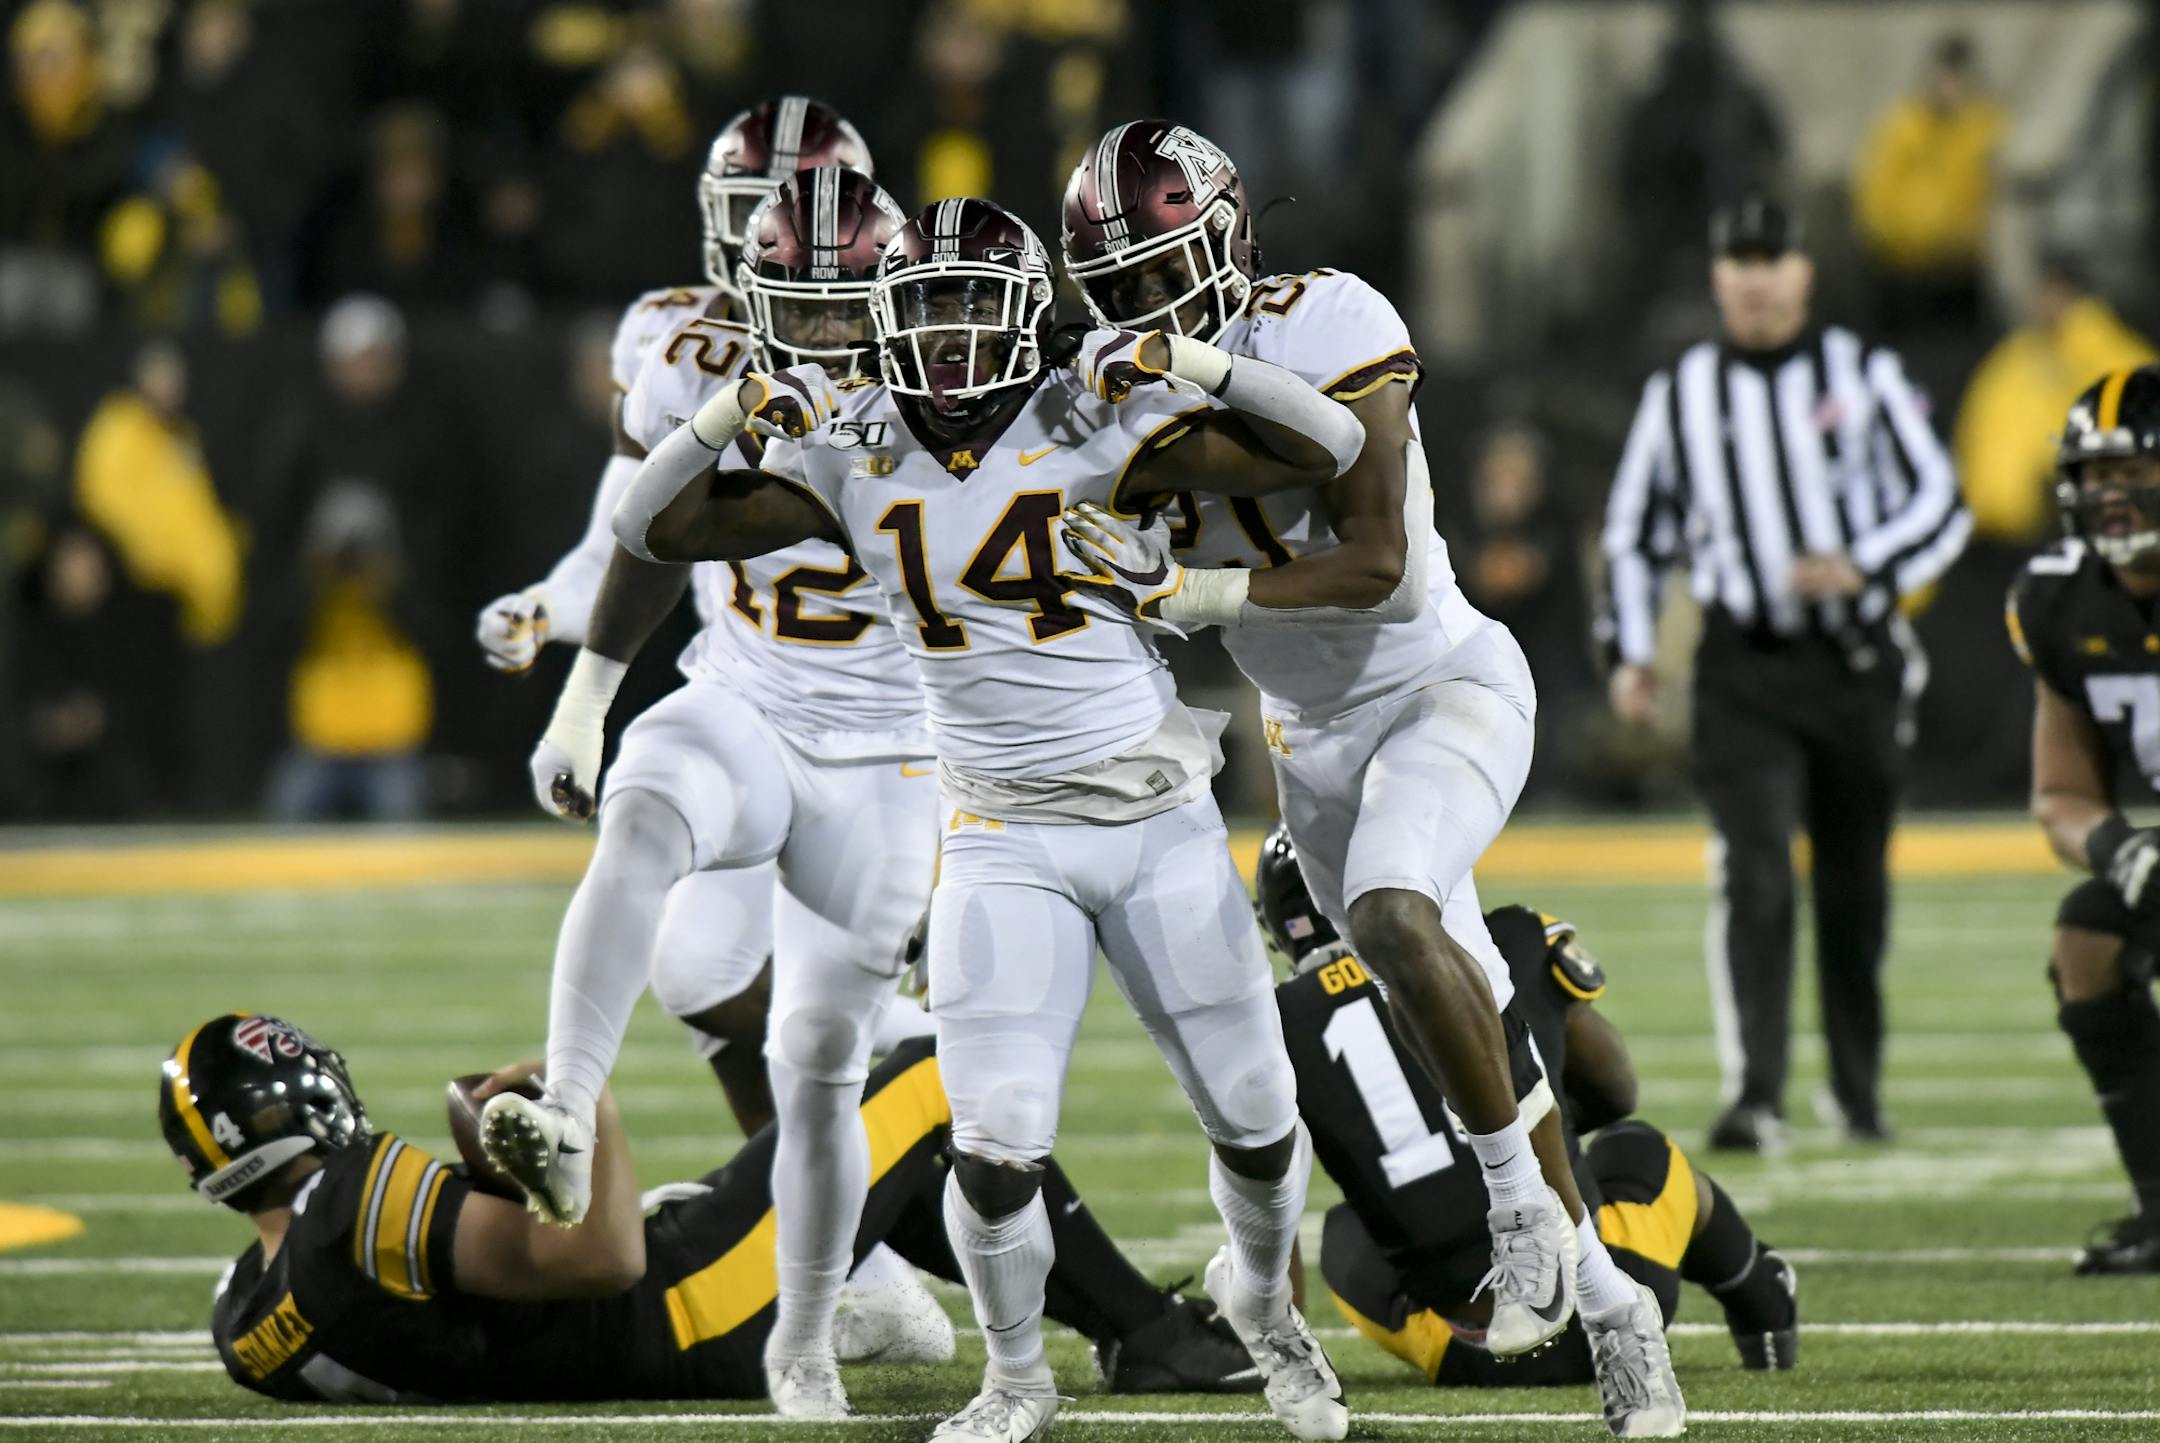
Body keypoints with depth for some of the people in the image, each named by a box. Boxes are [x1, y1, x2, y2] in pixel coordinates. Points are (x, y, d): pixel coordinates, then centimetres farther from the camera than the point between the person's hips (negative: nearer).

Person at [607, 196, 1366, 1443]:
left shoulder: (1092, 427, -10)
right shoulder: (853, 457, -2)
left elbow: (1332, 447, -15)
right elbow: (656, 529, 0)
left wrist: (1194, 366, -27)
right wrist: (732, 417, -15)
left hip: (1162, 823, -1)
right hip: (1005, 844, 1)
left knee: (1257, 1124, 8)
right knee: (998, 1150, -11)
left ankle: (1262, 1296, 40)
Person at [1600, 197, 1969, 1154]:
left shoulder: (1863, 377, 3)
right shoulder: (1679, 394, 8)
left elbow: (1940, 505, 0)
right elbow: (1635, 532, 16)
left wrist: (1860, 566, -17)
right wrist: (1630, 652, 6)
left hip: (1858, 666, 1)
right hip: (1745, 670, -1)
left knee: (1855, 888, 10)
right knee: (1754, 873, -17)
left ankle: (1857, 1089, 27)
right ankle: (1754, 1094, -25)